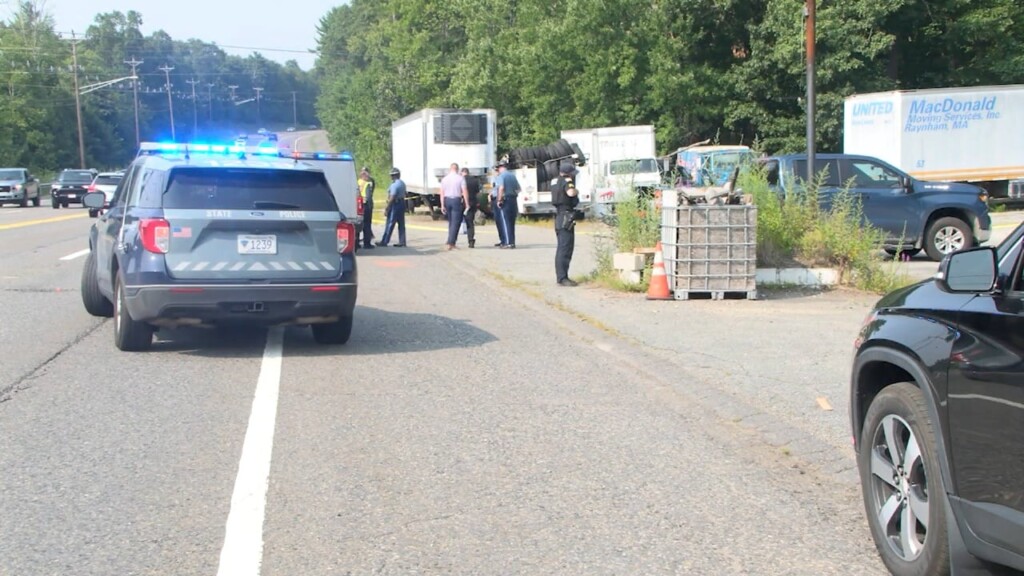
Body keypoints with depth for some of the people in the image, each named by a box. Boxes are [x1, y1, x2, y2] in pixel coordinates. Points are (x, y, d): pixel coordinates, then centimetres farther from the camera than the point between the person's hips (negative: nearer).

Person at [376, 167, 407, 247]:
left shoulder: (394, 185, -18)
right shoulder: (402, 183, 12)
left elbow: (392, 198, -22)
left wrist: (387, 208, -18)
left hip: (395, 205, -9)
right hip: (402, 204, 9)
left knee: (390, 224, -4)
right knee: (401, 224, 9)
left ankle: (384, 241, 1)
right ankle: (402, 241, 9)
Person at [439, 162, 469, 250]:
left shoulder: (444, 179, 5)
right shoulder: (460, 178, -6)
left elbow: (442, 193, 3)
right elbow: (464, 192, -10)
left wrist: (442, 205, 6)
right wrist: (467, 204, -6)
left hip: (447, 200, 5)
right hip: (457, 200, -5)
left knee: (451, 222, 15)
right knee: (455, 223, -3)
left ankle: (452, 243, 18)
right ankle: (450, 243, -12)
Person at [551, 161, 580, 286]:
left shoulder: (556, 181, 14)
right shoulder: (566, 181, -13)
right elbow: (571, 193, -32)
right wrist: (573, 187, -11)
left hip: (559, 216, 10)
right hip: (566, 218, -10)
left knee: (562, 248, 16)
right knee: (565, 249, -10)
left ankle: (560, 276, 22)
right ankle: (562, 278, -13)